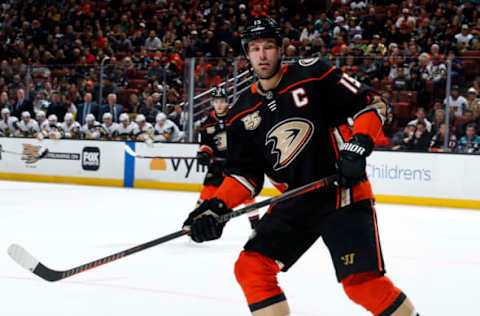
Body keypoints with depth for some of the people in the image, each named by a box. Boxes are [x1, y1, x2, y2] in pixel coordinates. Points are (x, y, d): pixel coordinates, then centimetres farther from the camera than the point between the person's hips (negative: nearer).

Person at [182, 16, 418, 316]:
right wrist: (216, 207, -9)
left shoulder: (313, 74, -8)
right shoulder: (243, 114, 6)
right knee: (250, 268, -6)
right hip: (295, 203, 6)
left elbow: (372, 103, -7)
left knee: (362, 283, -14)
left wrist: (358, 146, -21)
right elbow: (245, 174, 7)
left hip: (343, 193, -6)